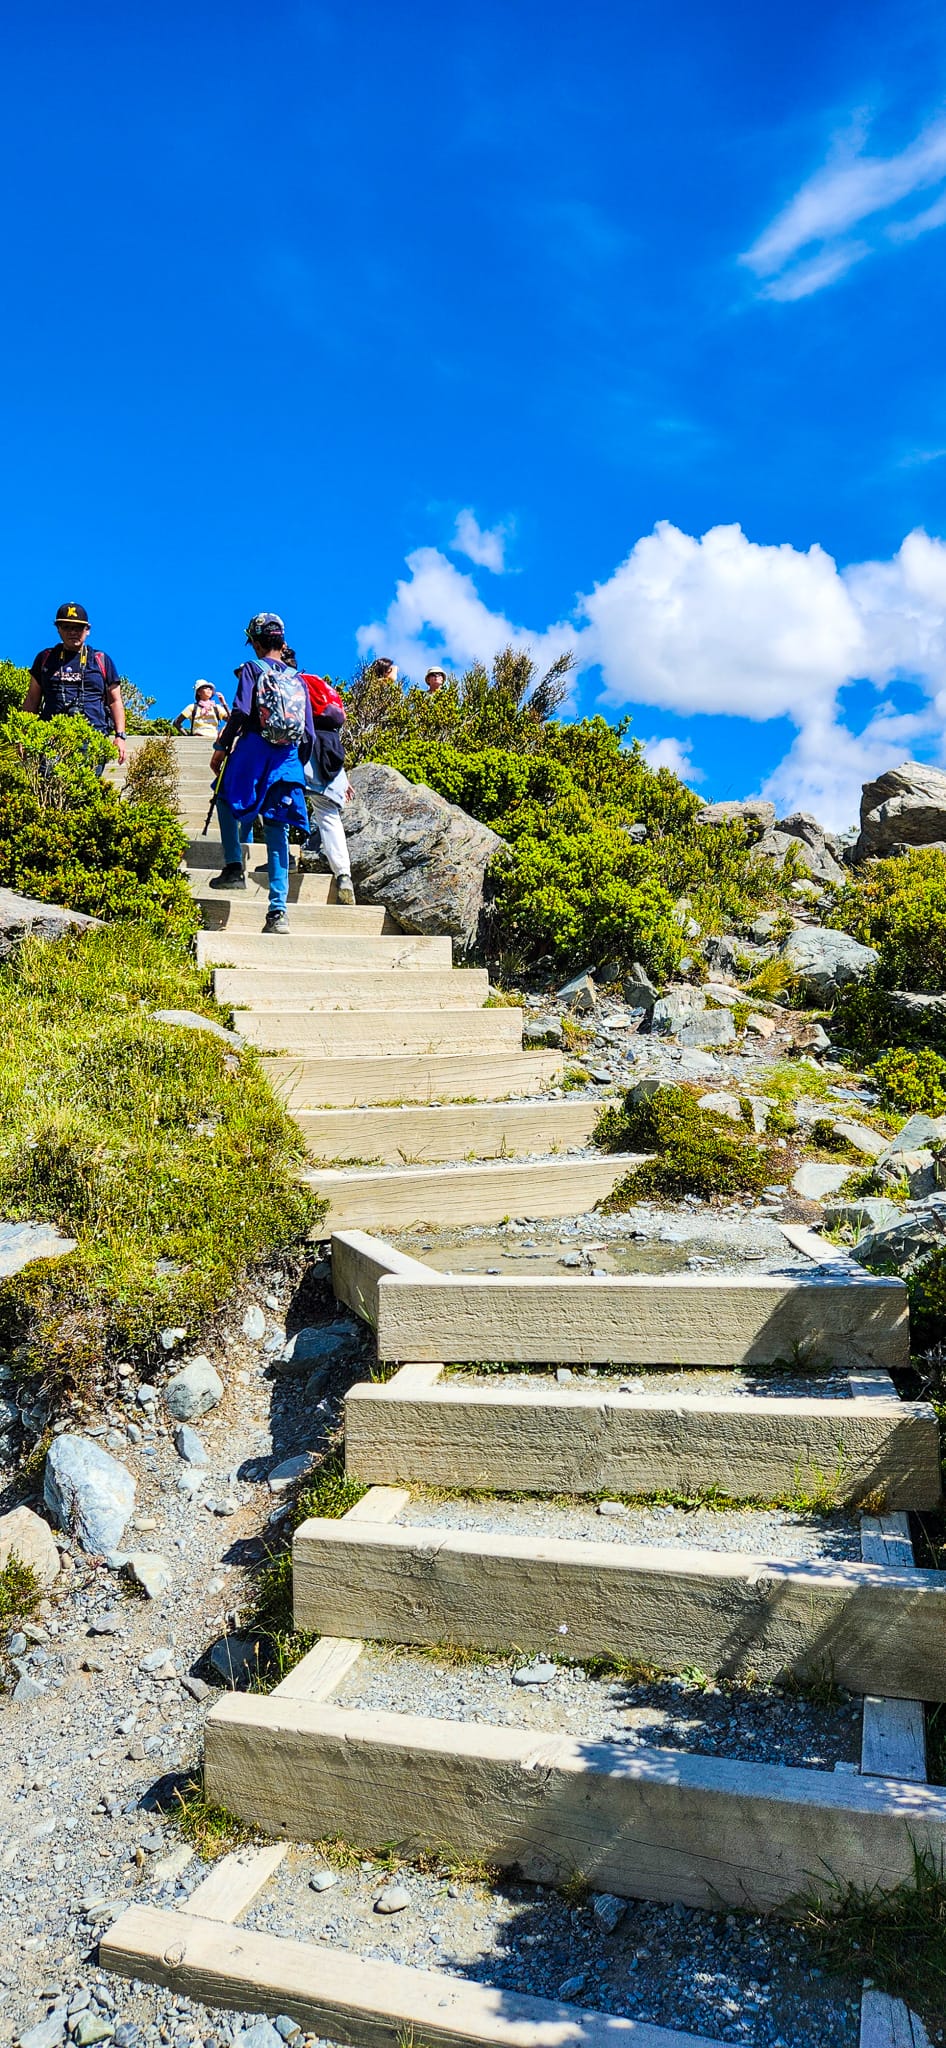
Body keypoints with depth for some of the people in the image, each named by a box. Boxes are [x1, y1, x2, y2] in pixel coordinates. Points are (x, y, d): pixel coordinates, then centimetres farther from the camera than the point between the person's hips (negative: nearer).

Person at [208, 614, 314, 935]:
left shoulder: (253, 669, 3)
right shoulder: (298, 679, 16)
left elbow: (240, 713, -10)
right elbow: (309, 734, 14)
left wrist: (221, 747, -3)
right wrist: (298, 767, 23)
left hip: (253, 750, -4)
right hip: (289, 759, 4)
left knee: (227, 801, 24)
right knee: (278, 833, 3)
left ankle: (234, 868, 7)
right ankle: (278, 911, -4)